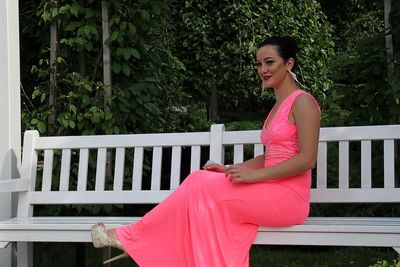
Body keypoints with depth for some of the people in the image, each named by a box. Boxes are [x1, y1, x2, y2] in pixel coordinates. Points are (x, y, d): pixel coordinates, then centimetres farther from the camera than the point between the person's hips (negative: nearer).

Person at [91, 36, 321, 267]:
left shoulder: (302, 101, -7)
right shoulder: (278, 106, 21)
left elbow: (308, 159, -16)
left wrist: (255, 174, -19)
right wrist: (230, 170, 7)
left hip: (287, 196, -8)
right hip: (270, 194, 8)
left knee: (200, 186, -15)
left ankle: (131, 237, -6)